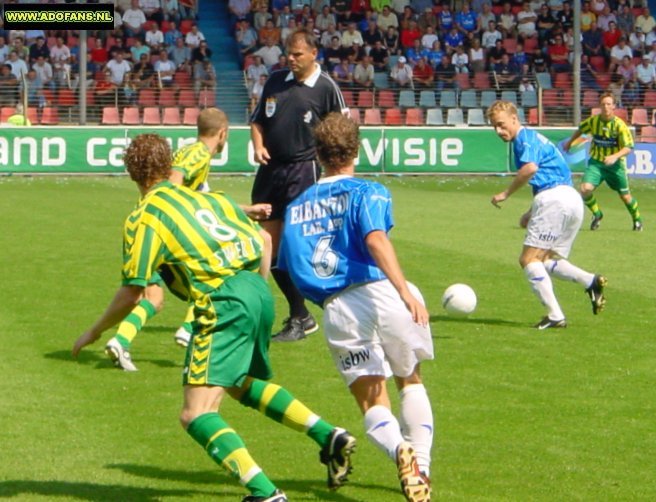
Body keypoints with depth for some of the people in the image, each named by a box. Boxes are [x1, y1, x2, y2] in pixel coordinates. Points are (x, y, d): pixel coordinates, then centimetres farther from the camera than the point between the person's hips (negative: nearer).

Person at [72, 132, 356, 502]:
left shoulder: (143, 219, 0)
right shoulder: (209, 198, 20)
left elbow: (132, 292, -4)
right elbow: (263, 240, 21)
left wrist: (94, 332, 10)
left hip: (225, 303, -8)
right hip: (258, 291, 8)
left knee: (197, 415, -10)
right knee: (242, 385, 33)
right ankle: (330, 437, 26)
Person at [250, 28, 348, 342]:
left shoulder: (326, 87, -3)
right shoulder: (276, 81, 11)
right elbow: (257, 119, 19)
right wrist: (258, 145, 1)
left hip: (303, 170, -6)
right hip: (270, 168, 6)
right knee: (269, 243, 7)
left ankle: (298, 320, -3)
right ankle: (301, 314, 19)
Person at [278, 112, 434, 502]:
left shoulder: (296, 207, 21)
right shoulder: (368, 192, 5)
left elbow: (286, 265, 19)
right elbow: (376, 239, -13)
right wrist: (406, 292, -22)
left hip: (336, 309, 2)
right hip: (379, 293, -2)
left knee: (372, 402, 5)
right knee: (411, 380, 21)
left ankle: (400, 449, -28)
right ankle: (422, 468, 10)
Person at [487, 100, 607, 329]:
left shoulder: (525, 138, -5)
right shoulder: (533, 138, 26)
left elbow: (530, 167, -25)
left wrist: (505, 194, -15)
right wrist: (532, 212, 24)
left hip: (554, 199, -10)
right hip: (573, 200, 10)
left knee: (529, 259, -6)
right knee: (546, 261, 16)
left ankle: (555, 316, -13)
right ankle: (591, 281, -8)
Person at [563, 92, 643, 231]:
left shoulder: (619, 125, -17)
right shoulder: (593, 121, -7)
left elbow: (628, 147, -17)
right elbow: (581, 129, 16)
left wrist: (615, 156, -35)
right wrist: (570, 142, 28)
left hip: (615, 164, -2)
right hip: (596, 162, 2)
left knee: (625, 196, 9)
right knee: (585, 189, -20)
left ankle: (637, 219, 38)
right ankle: (597, 214, 9)